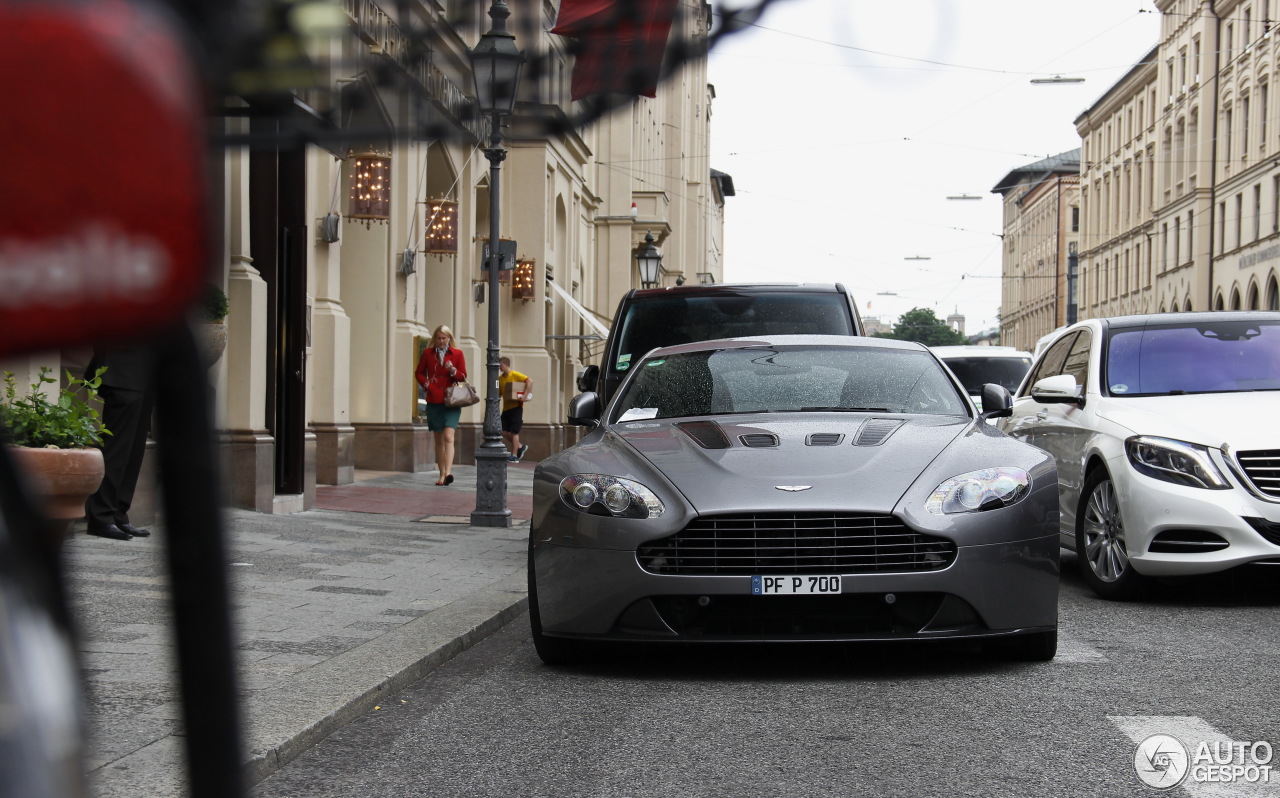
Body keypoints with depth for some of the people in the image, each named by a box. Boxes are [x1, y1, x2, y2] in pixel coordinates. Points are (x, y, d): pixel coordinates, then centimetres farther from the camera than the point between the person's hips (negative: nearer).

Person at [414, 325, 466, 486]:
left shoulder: (457, 354, 4)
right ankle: (442, 474, 12)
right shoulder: (428, 354, 9)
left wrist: (452, 370, -17)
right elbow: (419, 373, 16)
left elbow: (463, 376, 3)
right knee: (439, 439, 6)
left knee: (448, 436, -18)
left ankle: (448, 473, -27)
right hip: (434, 401, 3)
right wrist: (427, 385, -2)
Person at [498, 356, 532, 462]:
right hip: (506, 408, 7)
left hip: (516, 407, -7)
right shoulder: (500, 378, 11)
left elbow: (530, 381, -17)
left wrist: (524, 395, -23)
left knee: (514, 432, -6)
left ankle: (514, 455, 0)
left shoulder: (515, 375, -9)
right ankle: (520, 447, 20)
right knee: (504, 432, 3)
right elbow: (499, 393, 17)